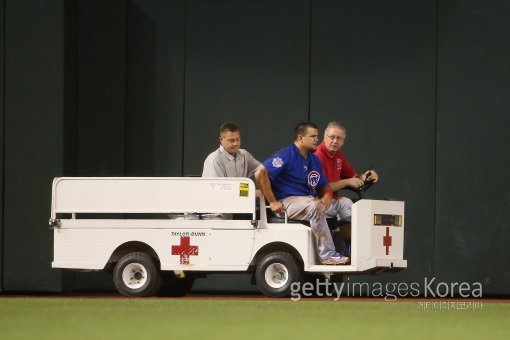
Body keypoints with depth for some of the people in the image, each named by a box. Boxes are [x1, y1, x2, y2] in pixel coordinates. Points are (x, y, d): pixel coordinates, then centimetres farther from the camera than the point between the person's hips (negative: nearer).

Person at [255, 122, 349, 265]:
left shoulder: (314, 160, 16)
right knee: (314, 207, -34)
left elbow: (325, 188, 18)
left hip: (309, 201, 9)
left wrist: (326, 199, -8)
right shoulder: (287, 155, -8)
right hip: (287, 202, -9)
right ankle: (327, 255, -31)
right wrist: (272, 202, -15)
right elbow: (260, 174, -16)